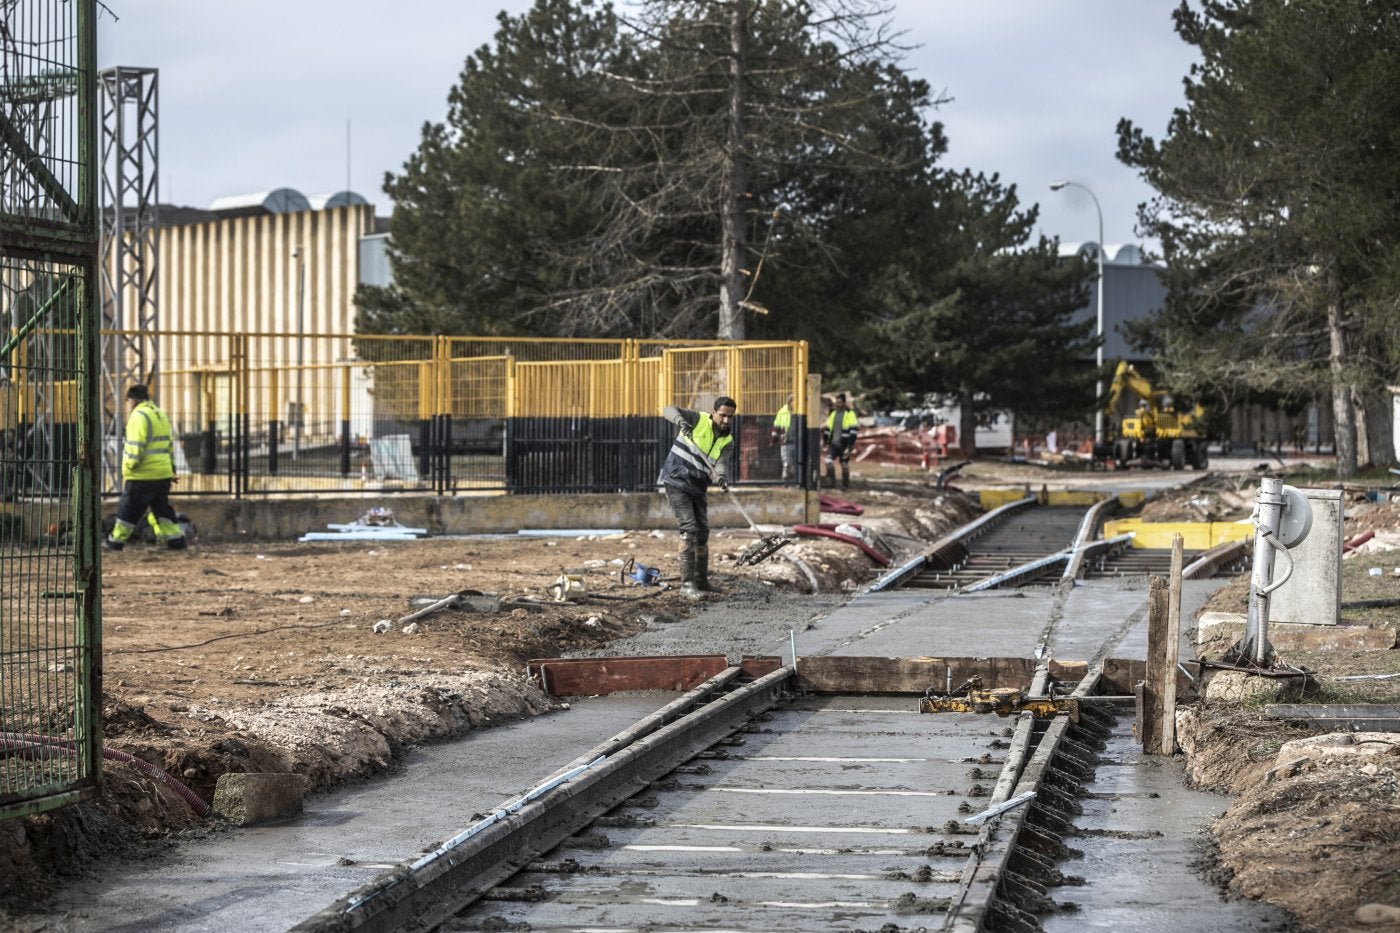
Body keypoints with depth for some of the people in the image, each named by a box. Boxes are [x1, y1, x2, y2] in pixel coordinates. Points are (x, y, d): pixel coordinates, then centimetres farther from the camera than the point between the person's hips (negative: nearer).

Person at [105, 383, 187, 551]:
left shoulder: (139, 417, -12)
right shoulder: (161, 415, 17)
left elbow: (135, 448, -19)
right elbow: (169, 445, 22)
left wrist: (129, 466, -10)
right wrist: (172, 468, 26)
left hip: (142, 475, -8)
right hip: (163, 473, 8)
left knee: (128, 509, 2)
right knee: (161, 508, 15)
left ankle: (116, 541, 10)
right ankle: (175, 538, 8)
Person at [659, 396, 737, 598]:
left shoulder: (727, 441, 3)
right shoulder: (697, 420, -7)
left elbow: (722, 463, -14)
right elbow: (668, 410, -17)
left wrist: (721, 476, -37)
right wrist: (680, 420, -38)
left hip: (698, 488, 6)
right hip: (677, 482, -6)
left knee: (702, 533, 12)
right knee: (689, 529, -16)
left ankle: (701, 581, 25)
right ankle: (687, 582, -17)